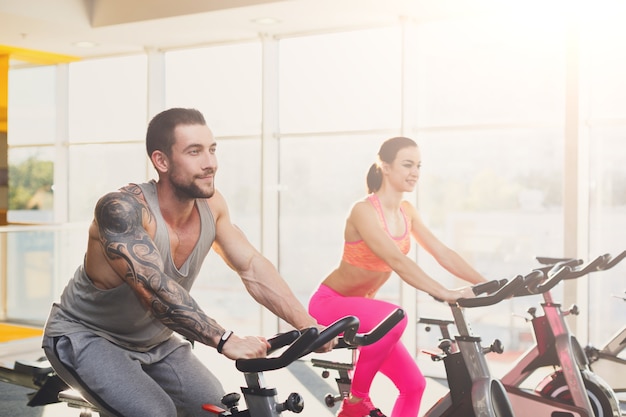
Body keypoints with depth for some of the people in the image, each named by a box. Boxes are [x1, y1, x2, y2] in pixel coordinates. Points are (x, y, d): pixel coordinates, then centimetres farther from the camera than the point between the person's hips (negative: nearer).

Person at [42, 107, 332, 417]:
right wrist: (225, 341, -48)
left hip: (153, 340, 6)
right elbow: (153, 289, -41)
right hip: (86, 336, -6)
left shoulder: (210, 204, -11)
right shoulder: (122, 208, -30)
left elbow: (252, 266, -12)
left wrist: (308, 324, -23)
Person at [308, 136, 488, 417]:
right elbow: (397, 261, -35)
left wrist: (487, 285, -12)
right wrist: (445, 294, -43)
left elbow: (443, 254, -2)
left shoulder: (407, 212, 1)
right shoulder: (364, 211, -23)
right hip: (330, 303, -8)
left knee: (413, 384, 1)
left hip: (359, 306, 8)